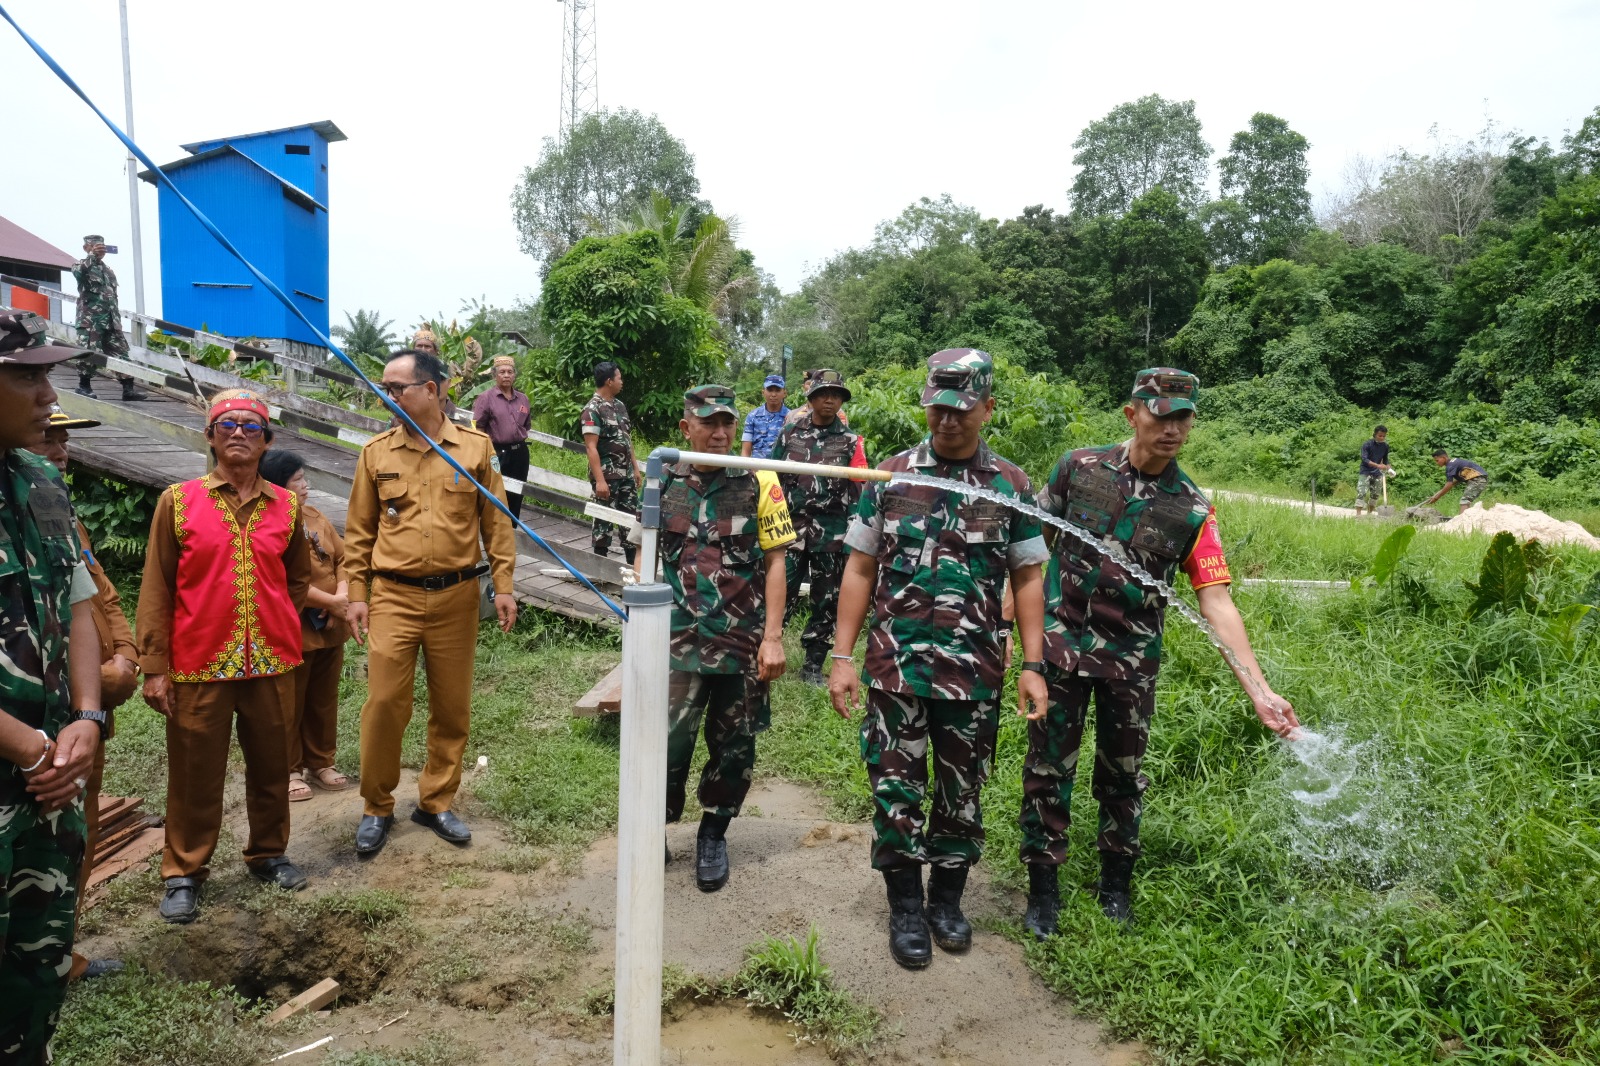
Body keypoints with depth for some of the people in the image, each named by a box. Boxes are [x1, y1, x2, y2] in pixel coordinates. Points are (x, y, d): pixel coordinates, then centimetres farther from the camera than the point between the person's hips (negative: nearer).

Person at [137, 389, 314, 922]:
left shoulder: (287, 506, 5)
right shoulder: (178, 501, -1)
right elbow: (156, 589, -2)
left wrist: (273, 624, 9)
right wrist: (154, 667, -5)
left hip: (272, 663, 2)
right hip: (199, 665, -2)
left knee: (271, 766, 13)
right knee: (195, 773, 7)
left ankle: (268, 853, 31)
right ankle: (183, 872, 23)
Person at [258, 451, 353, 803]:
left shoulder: (315, 517, 8)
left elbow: (342, 557, 8)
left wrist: (343, 595, -9)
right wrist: (329, 601, -18)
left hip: (330, 629, 7)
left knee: (324, 701, 17)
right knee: (290, 705, 7)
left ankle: (321, 762, 31)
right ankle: (290, 770, 21)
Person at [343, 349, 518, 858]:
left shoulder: (476, 447, 1)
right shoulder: (376, 452, 4)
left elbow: (495, 522, 3)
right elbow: (359, 530, 7)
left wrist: (503, 585, -1)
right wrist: (357, 594, 3)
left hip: (456, 596, 0)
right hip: (394, 597, 0)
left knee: (452, 707, 9)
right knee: (384, 703, -1)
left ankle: (436, 801, 26)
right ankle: (377, 807, 18)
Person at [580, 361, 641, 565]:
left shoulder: (620, 405, 11)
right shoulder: (592, 410, -14)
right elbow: (591, 447, -18)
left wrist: (635, 467, 15)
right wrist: (599, 480, -23)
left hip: (626, 474, 8)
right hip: (607, 475, -8)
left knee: (632, 516, 10)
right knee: (604, 520, 1)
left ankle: (633, 562, 19)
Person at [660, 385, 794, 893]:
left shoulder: (760, 482, -2)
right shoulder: (663, 483, 4)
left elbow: (774, 563, -2)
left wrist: (772, 637, -7)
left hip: (744, 643, 0)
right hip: (679, 642, 1)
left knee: (733, 749, 11)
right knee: (666, 743, -2)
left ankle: (713, 836, 31)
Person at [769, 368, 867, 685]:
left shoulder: (851, 441, 5)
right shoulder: (789, 433, 6)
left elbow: (859, 491, 3)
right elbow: (772, 477, 11)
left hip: (832, 535, 0)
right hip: (791, 528, 0)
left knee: (826, 602, 7)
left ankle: (814, 664, 18)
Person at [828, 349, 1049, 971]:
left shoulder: (1012, 486, 3)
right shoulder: (890, 476, 1)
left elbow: (1027, 580, 7)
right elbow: (860, 571, 3)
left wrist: (1032, 666, 1)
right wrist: (841, 657, -1)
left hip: (975, 669, 1)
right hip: (895, 663, 0)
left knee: (962, 790, 13)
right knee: (896, 787, 6)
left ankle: (947, 899, 33)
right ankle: (905, 908, 25)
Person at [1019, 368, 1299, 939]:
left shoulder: (1193, 511, -5)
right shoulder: (1080, 467, -5)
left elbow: (1217, 603, -10)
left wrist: (1260, 691, -17)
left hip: (1132, 659, 1)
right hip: (1059, 645, -1)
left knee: (1121, 775, 14)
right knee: (1048, 768, 5)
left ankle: (1116, 883, 34)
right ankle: (1042, 888, 21)